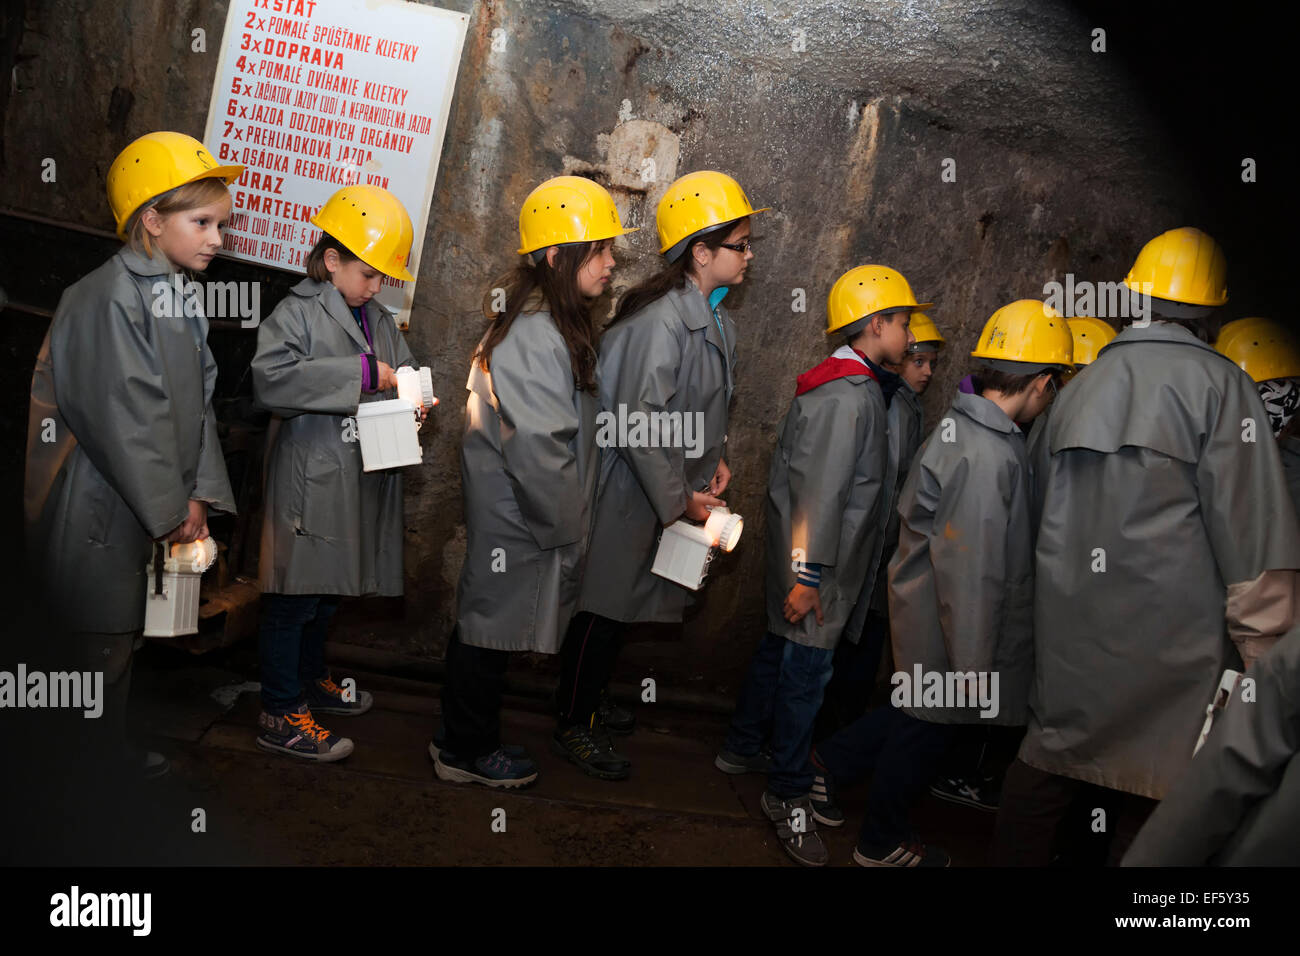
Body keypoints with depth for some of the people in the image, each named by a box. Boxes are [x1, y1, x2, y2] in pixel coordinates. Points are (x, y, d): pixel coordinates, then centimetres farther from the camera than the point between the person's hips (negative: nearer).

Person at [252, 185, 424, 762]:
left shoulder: (379, 319, 14)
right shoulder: (297, 313, -11)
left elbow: (404, 367, 26)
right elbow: (270, 378, -25)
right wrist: (361, 374, -26)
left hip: (359, 485, 8)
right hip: (309, 483, -8)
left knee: (328, 589, 21)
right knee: (294, 596, 0)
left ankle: (312, 680, 39)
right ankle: (281, 713, 11)